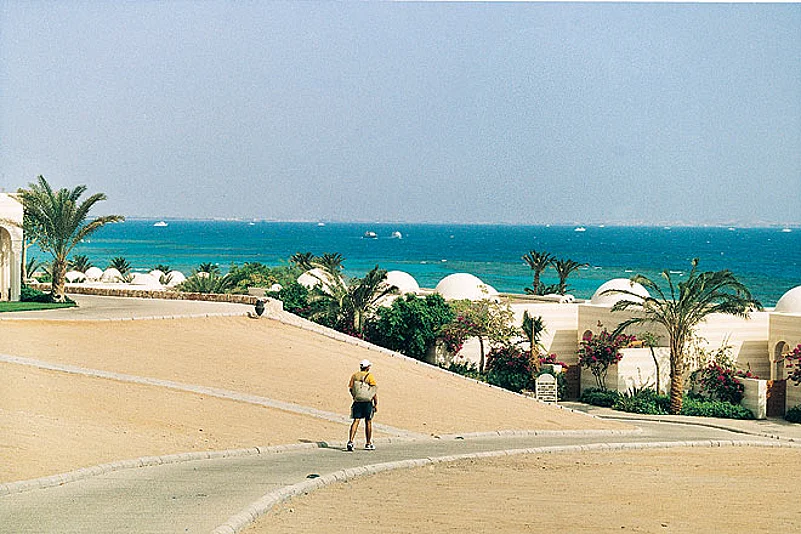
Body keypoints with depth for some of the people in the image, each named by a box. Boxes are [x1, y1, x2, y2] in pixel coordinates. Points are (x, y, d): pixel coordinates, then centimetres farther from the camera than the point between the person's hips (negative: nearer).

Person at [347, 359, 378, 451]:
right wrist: (376, 404, -7)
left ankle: (350, 441, -14)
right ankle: (368, 444, 16)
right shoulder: (370, 376, -7)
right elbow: (374, 390, -10)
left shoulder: (354, 375, 4)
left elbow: (350, 388, 6)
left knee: (355, 421, 2)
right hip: (367, 402, -3)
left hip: (357, 402, 3)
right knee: (368, 422, 10)